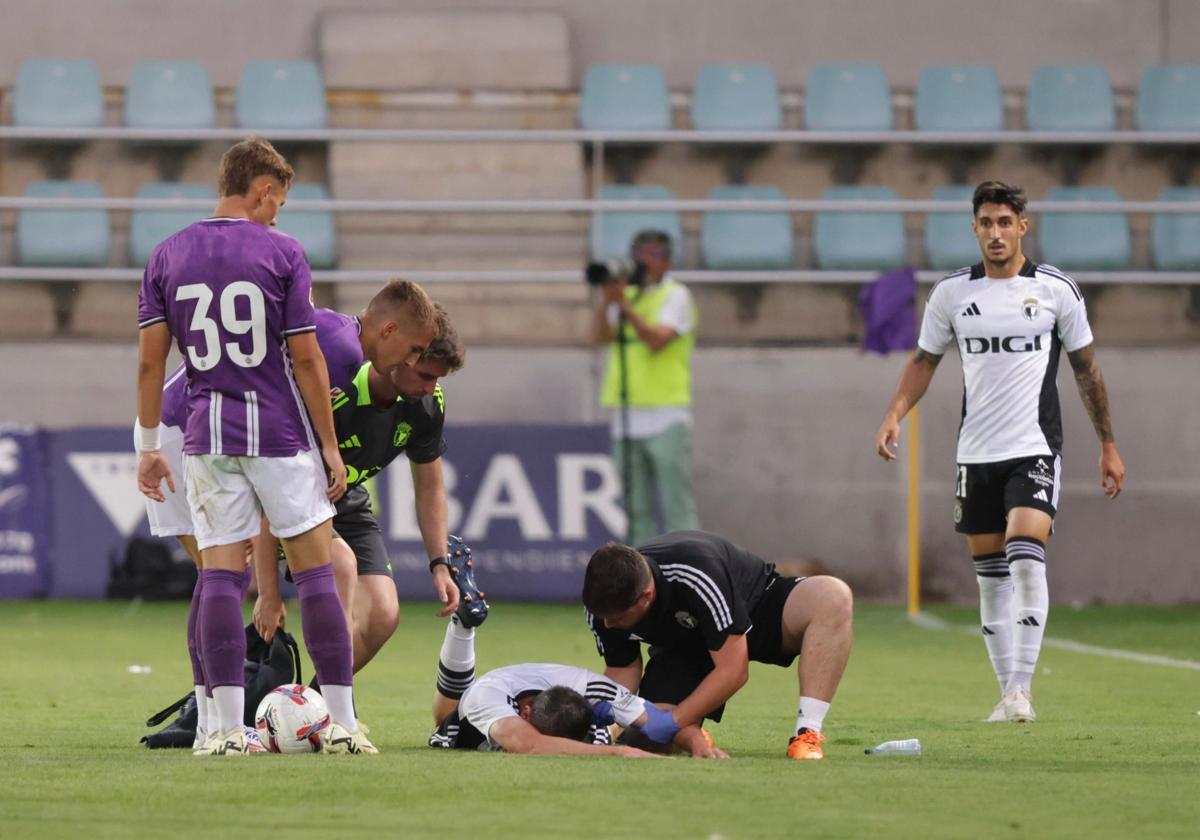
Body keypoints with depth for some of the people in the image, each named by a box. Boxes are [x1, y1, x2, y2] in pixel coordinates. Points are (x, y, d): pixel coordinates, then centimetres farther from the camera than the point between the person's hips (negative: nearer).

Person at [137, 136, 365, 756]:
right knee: (315, 572, 3)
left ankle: (228, 727, -5)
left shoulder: (167, 257, 5)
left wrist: (148, 445, 11)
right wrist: (330, 447, 1)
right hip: (282, 433, -2)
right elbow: (306, 359, -5)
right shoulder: (282, 255, -4)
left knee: (219, 575, 1)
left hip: (207, 437, 2)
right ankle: (342, 723, 1)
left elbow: (149, 361, 3)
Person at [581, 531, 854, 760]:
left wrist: (670, 723, -33)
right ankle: (691, 734, 17)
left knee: (834, 596, -36)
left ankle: (806, 736, -34)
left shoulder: (696, 575, -40)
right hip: (683, 646, 4)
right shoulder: (603, 606, -23)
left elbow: (733, 671, -34)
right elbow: (622, 671, -5)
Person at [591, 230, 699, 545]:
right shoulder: (627, 294, 17)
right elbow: (600, 335, 3)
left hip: (666, 419, -6)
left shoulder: (676, 296, 0)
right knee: (637, 510, 5)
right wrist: (607, 299, -9)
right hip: (627, 418, 6)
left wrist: (625, 305, -20)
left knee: (678, 508, -9)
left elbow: (657, 340, -15)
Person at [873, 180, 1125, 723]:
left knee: (1027, 559, -20)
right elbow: (924, 359, 15)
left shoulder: (1056, 289, -1)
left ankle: (1022, 686, -17)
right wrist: (894, 415, -1)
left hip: (1035, 449, -3)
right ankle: (1010, 695, 12)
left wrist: (1108, 445, 9)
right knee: (990, 575, 4)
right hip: (976, 454, 3)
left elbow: (1085, 367, 8)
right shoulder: (951, 292, 4)